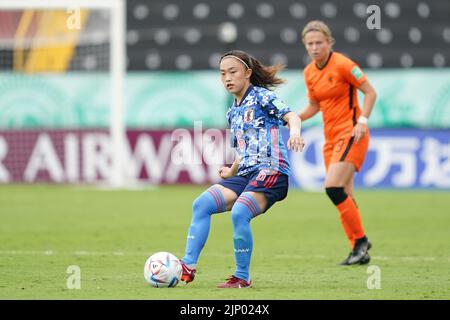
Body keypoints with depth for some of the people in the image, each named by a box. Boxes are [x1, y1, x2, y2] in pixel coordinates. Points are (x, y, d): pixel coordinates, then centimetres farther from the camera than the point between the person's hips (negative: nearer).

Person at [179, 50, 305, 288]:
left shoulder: (261, 97, 0)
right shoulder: (232, 113, 22)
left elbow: (291, 116, -16)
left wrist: (294, 133, -35)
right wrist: (232, 171, 23)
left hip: (270, 170, -8)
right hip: (245, 174, 8)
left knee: (239, 213, -29)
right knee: (201, 204, -7)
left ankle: (242, 277, -17)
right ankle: (188, 266, -11)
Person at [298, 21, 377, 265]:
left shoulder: (342, 64, -13)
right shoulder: (309, 73, 8)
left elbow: (370, 92, -9)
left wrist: (362, 121, -19)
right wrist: (297, 118, 1)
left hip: (351, 133, -8)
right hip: (331, 136, 8)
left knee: (333, 187, -20)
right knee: (343, 196, 5)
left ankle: (360, 240, -9)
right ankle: (359, 250, 10)